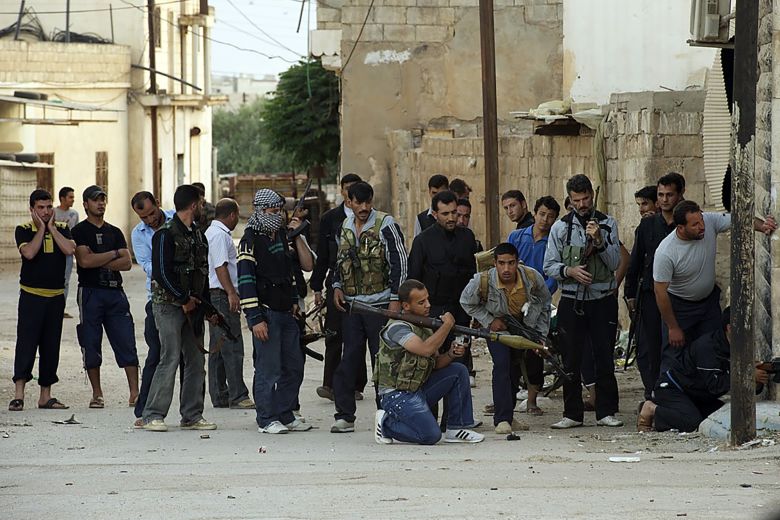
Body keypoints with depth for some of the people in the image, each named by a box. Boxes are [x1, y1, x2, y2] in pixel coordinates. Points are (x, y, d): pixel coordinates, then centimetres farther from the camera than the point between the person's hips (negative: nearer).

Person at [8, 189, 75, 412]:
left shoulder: (62, 229, 7)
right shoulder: (24, 230, -1)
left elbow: (69, 250, -12)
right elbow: (29, 253, -19)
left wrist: (52, 228, -8)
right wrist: (41, 229, -11)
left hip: (56, 296, 4)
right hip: (31, 295, -4)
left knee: (51, 346, 7)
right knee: (26, 343, -11)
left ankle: (45, 395, 15)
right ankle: (18, 394, -15)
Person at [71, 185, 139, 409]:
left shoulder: (114, 232, 16)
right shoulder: (79, 231, 2)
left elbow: (127, 263, 4)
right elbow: (85, 260, -13)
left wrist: (99, 262, -8)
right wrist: (115, 254, -4)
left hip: (115, 292, 3)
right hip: (90, 292, -3)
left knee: (126, 343, -4)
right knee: (91, 345, 0)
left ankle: (135, 393, -6)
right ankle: (97, 394, 8)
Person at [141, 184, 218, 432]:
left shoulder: (198, 235, 16)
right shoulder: (165, 234, -10)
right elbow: (162, 272, -16)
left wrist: (207, 307, 13)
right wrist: (184, 300, -14)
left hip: (192, 307, 8)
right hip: (169, 305, -8)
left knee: (196, 360, 7)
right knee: (171, 359, -12)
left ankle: (192, 416, 13)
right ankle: (152, 416, -7)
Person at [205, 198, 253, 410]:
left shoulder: (211, 232, 20)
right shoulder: (220, 235, -12)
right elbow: (220, 266, -21)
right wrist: (231, 293, -25)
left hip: (216, 297, 11)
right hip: (222, 295, -11)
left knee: (218, 348, 11)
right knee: (232, 347, -11)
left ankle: (219, 396, 13)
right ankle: (238, 396, -13)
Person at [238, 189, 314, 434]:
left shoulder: (282, 236, 13)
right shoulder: (251, 240, -10)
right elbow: (246, 280, -15)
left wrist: (294, 300, 11)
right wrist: (255, 319, -19)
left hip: (286, 313, 8)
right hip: (266, 313, -8)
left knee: (294, 367, 10)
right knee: (268, 368, -5)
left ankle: (285, 415, 19)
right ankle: (267, 419, 2)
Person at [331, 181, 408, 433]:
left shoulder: (385, 225, -7)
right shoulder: (345, 226, 12)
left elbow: (399, 262, -8)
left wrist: (396, 299, -12)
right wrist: (337, 286, 9)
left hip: (380, 303, -5)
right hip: (352, 303, 5)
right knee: (349, 358, 4)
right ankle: (345, 415, 7)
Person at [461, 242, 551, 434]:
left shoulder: (533, 278, -26)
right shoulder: (483, 281, -31)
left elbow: (545, 303, -5)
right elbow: (467, 302, -9)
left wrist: (541, 336, -4)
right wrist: (489, 321, -18)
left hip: (525, 324, 3)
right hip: (498, 326, -3)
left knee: (516, 369, 10)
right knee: (502, 365, -21)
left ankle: (508, 415, 25)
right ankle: (502, 419, -21)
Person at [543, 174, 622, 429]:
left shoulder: (608, 224, 5)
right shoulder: (560, 227, 7)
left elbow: (615, 262, -3)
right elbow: (549, 266, 5)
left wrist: (599, 240, -17)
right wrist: (569, 271, -14)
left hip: (602, 300, -1)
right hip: (572, 301, 1)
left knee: (605, 358, 0)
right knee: (570, 360, 1)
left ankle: (606, 412, 7)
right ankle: (572, 414, 7)